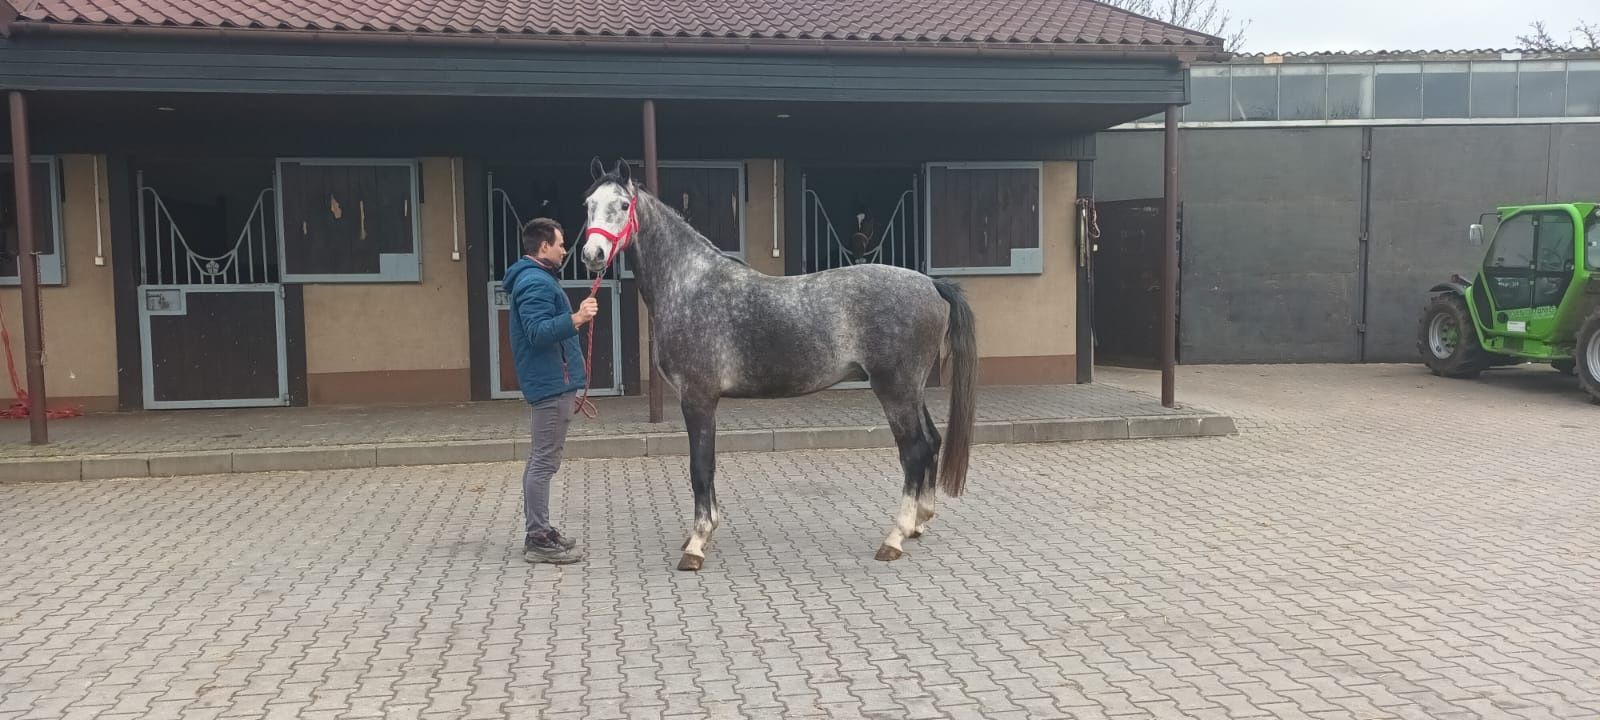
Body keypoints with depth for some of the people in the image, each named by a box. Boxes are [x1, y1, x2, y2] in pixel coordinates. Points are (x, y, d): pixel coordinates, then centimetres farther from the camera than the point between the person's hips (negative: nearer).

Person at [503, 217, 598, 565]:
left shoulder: (536, 279, 19)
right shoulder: (536, 283, -16)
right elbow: (539, 332, -28)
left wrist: (574, 318, 41)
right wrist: (575, 319, -39)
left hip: (548, 382, 11)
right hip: (552, 383, -11)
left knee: (540, 459, 14)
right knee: (545, 461, -9)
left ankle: (537, 532, 22)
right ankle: (539, 539, -6)